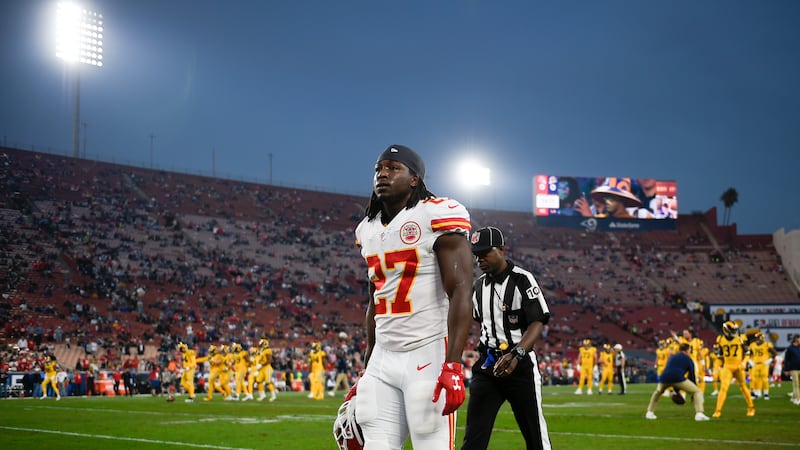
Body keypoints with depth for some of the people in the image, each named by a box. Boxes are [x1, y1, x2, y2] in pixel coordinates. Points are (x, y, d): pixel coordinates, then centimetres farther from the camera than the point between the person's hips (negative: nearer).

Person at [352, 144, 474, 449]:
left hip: (429, 355, -7)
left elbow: (460, 294, -15)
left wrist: (453, 366, -23)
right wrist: (367, 370, 21)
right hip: (384, 359, 7)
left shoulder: (437, 217, -8)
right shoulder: (369, 230, 15)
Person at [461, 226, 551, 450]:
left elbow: (538, 323, -14)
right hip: (487, 364, 5)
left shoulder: (522, 279, -8)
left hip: (520, 363, -5)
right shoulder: (478, 286, 12)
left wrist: (515, 355, -27)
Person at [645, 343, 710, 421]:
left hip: (664, 377, 5)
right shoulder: (688, 359, 24)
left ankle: (650, 412, 32)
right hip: (678, 378, -4)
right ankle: (699, 414, -7)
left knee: (658, 392, 38)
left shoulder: (672, 357, 36)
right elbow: (692, 375, 22)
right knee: (697, 392, 11)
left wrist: (676, 390, 50)